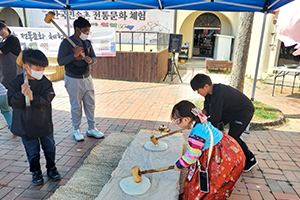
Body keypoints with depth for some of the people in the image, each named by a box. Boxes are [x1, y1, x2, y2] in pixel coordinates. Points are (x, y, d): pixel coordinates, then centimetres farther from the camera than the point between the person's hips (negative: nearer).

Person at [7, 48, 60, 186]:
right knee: (32, 152, 13)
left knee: (49, 148, 16)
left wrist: (33, 98, -34)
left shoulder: (46, 83, -8)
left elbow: (46, 101, -16)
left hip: (45, 124, 1)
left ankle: (51, 168, 38)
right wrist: (21, 94, -30)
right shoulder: (15, 83, -10)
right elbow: (12, 103, -12)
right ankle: (36, 172, 34)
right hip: (26, 126, -1)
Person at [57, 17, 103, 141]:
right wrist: (74, 55, -26)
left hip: (87, 78, 6)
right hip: (73, 80, -5)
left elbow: (94, 58, 11)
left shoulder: (87, 42, 7)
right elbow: (60, 61, -14)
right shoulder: (66, 43, -11)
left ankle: (91, 129, 22)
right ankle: (76, 130, 21)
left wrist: (90, 60, -13)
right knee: (76, 106, 4)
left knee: (90, 104, 9)